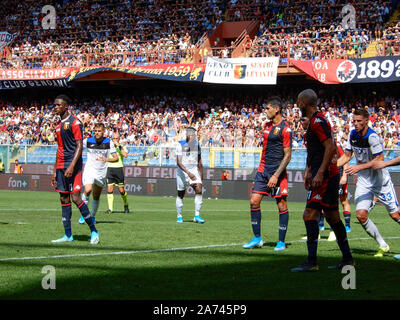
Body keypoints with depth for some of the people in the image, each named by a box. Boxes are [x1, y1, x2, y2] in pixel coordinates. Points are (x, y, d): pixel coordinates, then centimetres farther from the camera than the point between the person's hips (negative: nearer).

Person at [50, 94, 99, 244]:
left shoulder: (74, 122, -8)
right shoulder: (59, 124, 17)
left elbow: (79, 146, -13)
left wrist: (72, 166, -22)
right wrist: (55, 171, 20)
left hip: (73, 165, -8)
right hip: (61, 166, 8)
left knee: (75, 197, -14)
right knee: (64, 199, 6)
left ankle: (93, 230, -5)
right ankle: (68, 235, 8)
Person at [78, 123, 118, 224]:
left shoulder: (109, 142, -4)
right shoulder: (88, 141, -4)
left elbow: (116, 158, -6)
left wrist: (107, 159, -25)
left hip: (101, 173, 2)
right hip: (89, 169, -2)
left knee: (96, 196, 10)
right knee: (87, 190, -24)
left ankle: (93, 216, 29)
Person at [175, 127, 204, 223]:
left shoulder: (197, 145, 4)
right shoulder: (181, 145, -11)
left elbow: (199, 163, 12)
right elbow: (178, 162, -18)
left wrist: (201, 177, 12)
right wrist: (188, 173, -29)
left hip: (194, 170, 3)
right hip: (182, 171, -3)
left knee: (199, 190, -17)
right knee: (180, 195, 6)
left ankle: (197, 215, -15)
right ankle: (179, 216, 21)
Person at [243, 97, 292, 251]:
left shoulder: (284, 128, -9)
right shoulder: (267, 125, 14)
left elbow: (287, 156, -12)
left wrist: (276, 175, -18)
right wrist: (261, 168, 18)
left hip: (277, 172, -7)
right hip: (263, 169, 7)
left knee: (282, 205, -2)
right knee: (254, 201, 0)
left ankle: (281, 242, 5)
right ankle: (257, 238, 8)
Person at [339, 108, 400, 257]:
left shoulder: (373, 137, -20)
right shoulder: (352, 135, 1)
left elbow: (379, 160, -22)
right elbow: (347, 155, 12)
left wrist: (359, 167, -28)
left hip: (380, 180, -5)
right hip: (363, 182, 5)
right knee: (361, 215, -11)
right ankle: (383, 246, 3)